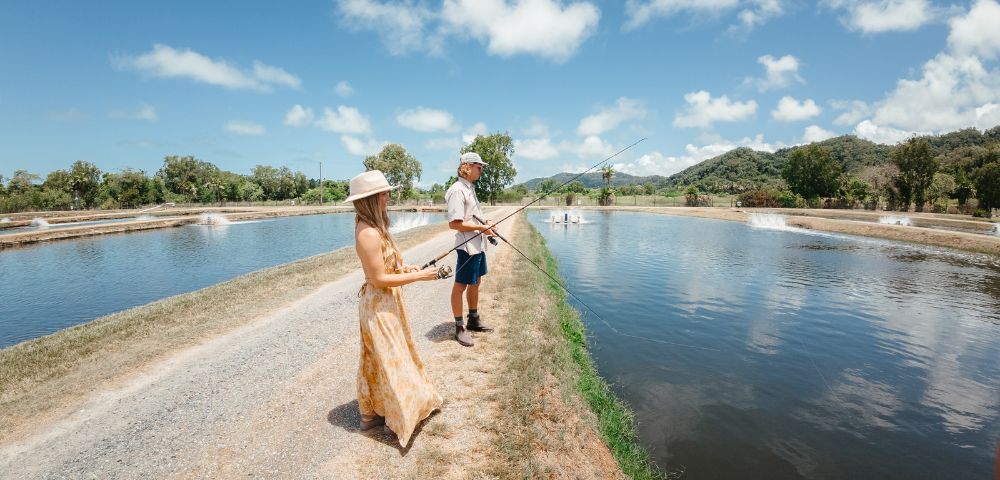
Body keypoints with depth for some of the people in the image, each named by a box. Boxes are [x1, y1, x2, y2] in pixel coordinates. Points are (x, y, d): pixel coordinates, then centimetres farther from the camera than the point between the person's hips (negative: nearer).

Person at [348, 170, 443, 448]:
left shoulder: (370, 226, 4)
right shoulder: (369, 233, -26)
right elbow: (379, 280, -24)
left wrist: (403, 267, 4)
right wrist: (418, 276, -19)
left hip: (386, 303, 10)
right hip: (379, 307, -10)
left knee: (380, 360, 21)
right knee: (389, 360, 5)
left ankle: (371, 412, 37)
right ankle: (397, 418, 22)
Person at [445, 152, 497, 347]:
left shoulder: (470, 188, 14)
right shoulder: (457, 190, -16)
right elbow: (454, 223, -22)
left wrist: (485, 223, 8)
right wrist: (481, 227, -17)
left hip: (478, 244, 10)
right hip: (467, 245, -10)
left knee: (475, 282, 18)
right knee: (460, 285, 1)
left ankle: (474, 320, 33)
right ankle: (459, 328, 11)